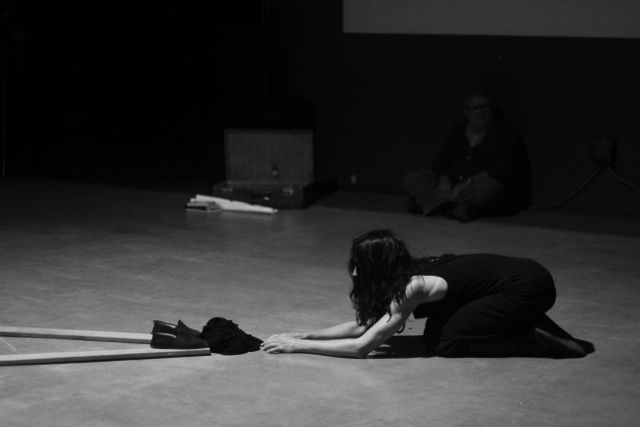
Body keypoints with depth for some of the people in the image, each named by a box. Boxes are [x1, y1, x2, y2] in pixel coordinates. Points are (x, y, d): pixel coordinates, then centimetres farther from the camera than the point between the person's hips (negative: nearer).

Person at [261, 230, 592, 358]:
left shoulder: (412, 288, -21)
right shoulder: (408, 274, 3)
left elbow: (361, 347, -22)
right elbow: (363, 324, 10)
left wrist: (297, 347, -17)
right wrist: (305, 334, 1)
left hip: (529, 286, -9)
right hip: (516, 275, 9)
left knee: (445, 342, -11)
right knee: (436, 330, 9)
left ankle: (542, 343, -8)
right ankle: (533, 325, 11)